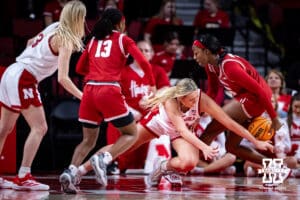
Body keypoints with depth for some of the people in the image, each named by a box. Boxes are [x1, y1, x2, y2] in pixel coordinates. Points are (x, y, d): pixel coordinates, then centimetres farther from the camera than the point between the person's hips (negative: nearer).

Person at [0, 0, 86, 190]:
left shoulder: (53, 28, 10)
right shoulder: (65, 40, -14)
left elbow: (31, 42, 25)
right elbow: (63, 78, -19)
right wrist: (83, 97, -15)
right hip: (24, 80, -9)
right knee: (39, 128, -6)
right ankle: (23, 178, -9)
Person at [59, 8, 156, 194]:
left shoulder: (93, 40, 20)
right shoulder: (123, 39, 9)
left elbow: (80, 68, 24)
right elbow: (144, 63, -1)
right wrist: (152, 84, 14)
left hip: (90, 90, 5)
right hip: (109, 90, -5)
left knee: (88, 140, 14)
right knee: (131, 134, 9)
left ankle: (70, 172, -10)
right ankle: (104, 159, -15)